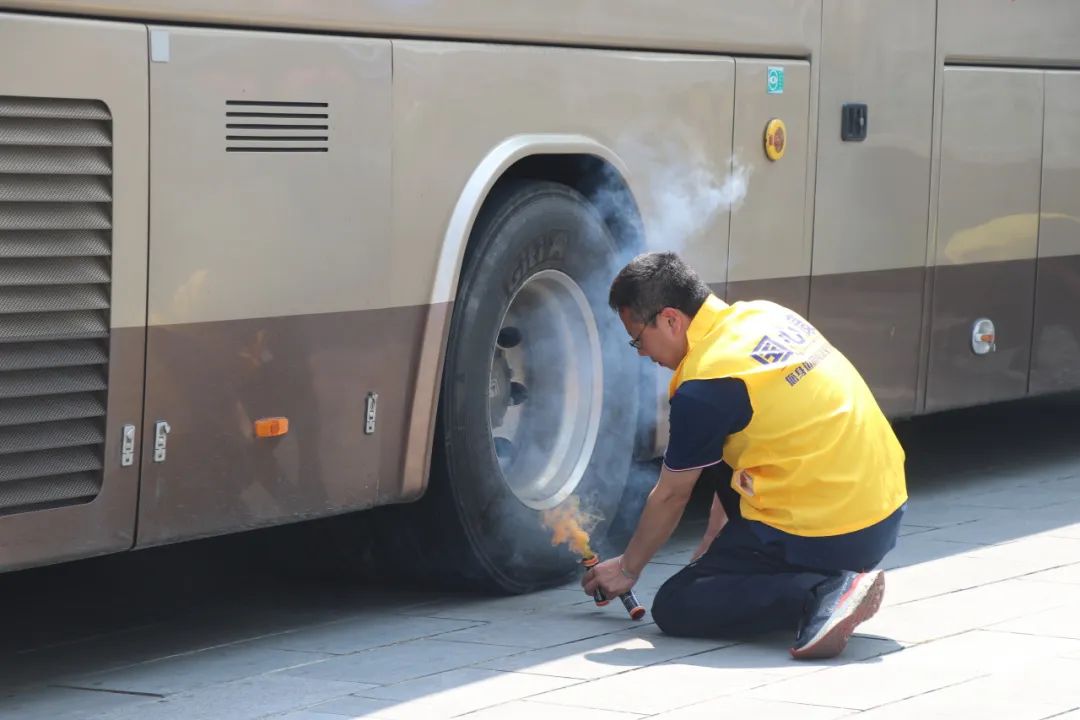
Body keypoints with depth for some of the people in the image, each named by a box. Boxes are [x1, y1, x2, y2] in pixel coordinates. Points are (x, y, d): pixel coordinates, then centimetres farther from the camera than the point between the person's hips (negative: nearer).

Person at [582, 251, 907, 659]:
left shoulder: (703, 387, -15)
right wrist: (714, 537, 25)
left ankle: (822, 595, -16)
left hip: (827, 537, -9)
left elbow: (671, 496, 0)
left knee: (673, 610, 2)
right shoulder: (766, 315, 9)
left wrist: (627, 568, 16)